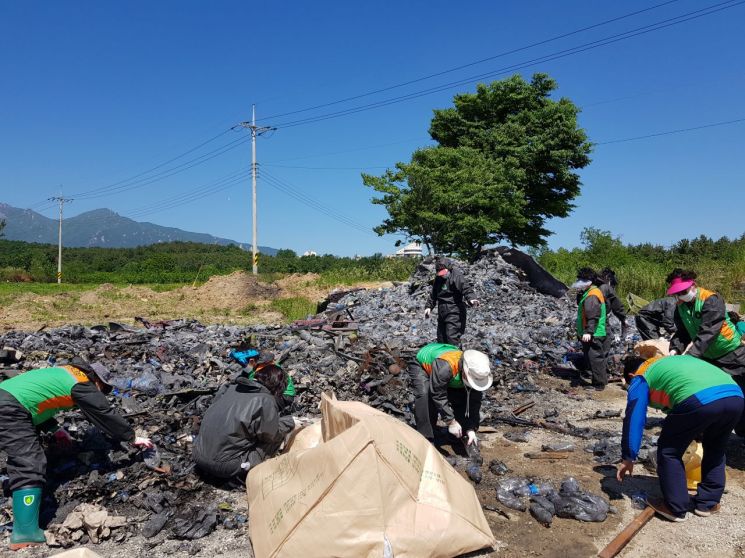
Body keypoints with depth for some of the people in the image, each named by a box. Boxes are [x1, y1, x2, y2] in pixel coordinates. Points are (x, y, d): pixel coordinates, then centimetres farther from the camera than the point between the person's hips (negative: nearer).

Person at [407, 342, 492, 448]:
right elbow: (439, 396, -36)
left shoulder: (477, 372, -26)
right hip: (422, 365, -5)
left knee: (461, 400, -8)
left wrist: (471, 429, -20)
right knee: (425, 396, -31)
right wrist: (451, 422, -30)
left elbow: (474, 402, -17)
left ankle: (463, 435, 12)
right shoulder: (444, 367, -47)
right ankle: (425, 438, -23)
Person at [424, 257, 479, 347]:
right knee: (441, 338, 15)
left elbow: (466, 288, -27)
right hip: (442, 313, 9)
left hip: (454, 313, -8)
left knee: (452, 338, -15)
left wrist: (471, 299, -45)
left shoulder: (456, 276, -13)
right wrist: (429, 306, 22)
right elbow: (434, 294, 26)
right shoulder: (438, 278, 12)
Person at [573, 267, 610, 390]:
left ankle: (599, 384, 0)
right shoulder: (589, 293, 15)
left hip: (594, 335, -11)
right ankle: (602, 380, 29)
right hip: (595, 334, 11)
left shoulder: (592, 296, -19)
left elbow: (593, 316, -27)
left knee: (595, 358, -6)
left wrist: (589, 331, -32)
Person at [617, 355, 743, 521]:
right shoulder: (674, 361, 40)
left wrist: (628, 458, 19)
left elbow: (633, 419, 14)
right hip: (735, 396, 7)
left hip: (699, 400, -7)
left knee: (669, 451, 14)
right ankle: (708, 503, 38)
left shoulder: (640, 379, 21)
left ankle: (676, 508, 21)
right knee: (715, 449, 30)